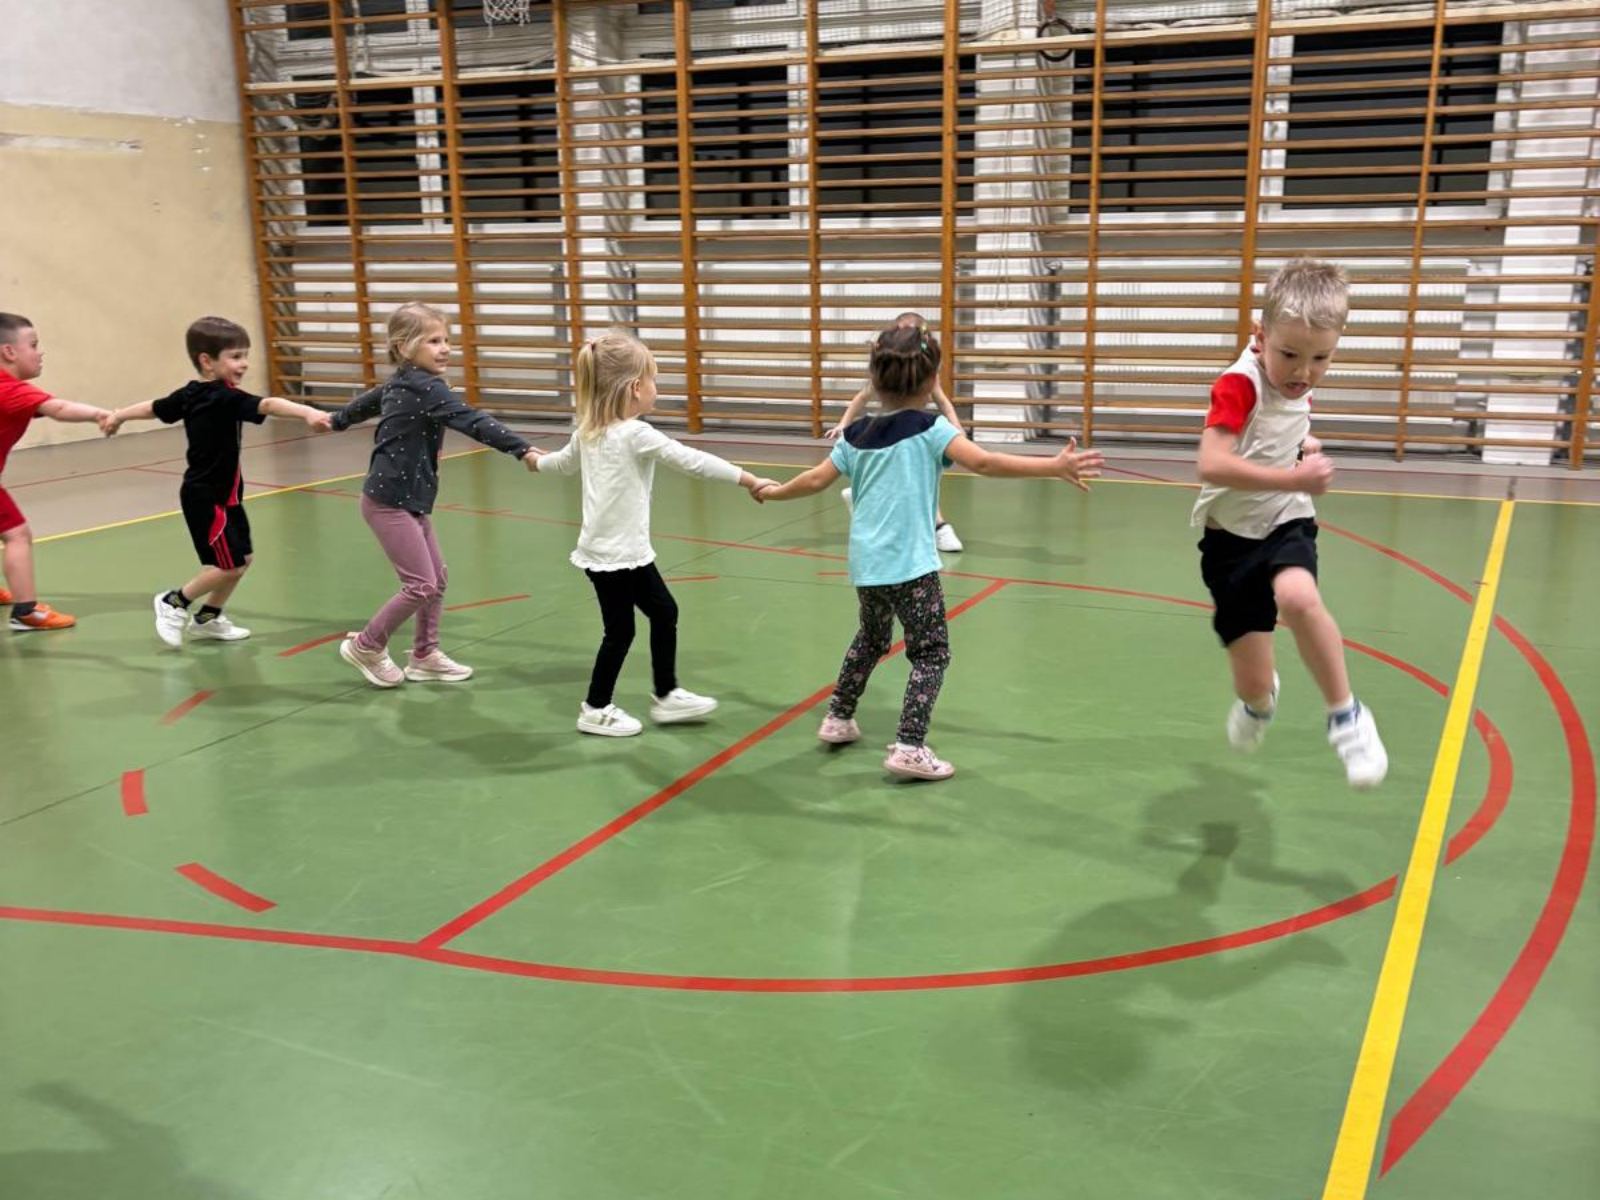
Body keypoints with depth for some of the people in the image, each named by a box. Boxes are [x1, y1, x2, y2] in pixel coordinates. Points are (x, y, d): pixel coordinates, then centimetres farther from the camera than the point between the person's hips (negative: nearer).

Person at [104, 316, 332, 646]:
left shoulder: (190, 394, 4)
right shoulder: (225, 399, -23)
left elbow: (152, 407, 19)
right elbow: (268, 405, -40)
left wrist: (118, 417, 36)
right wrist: (308, 412, -56)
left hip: (220, 494, 10)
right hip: (208, 498, -10)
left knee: (243, 557, 16)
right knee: (229, 566, -2)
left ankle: (207, 619, 27)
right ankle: (174, 602, 16)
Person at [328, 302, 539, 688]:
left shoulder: (401, 383, 10)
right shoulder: (426, 388, -20)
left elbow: (365, 402, 29)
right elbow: (473, 422, -31)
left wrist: (335, 421, 48)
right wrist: (523, 450, -37)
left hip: (408, 499, 10)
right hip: (390, 502, -10)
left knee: (437, 580, 13)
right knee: (421, 586, -6)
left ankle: (425, 656, 24)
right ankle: (365, 647, 13)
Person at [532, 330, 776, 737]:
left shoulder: (588, 432, 6)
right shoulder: (637, 434, -19)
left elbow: (564, 461, 25)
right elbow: (692, 460, -23)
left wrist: (537, 461, 48)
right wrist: (748, 479, -22)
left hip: (623, 550, 9)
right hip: (616, 553, -9)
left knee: (663, 612, 17)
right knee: (620, 629, 6)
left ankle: (666, 696, 27)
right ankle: (596, 710, 20)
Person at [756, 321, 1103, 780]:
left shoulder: (856, 434, 8)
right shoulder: (931, 429, -8)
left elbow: (816, 479, 13)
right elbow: (984, 463, -19)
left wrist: (774, 491, 32)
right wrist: (1055, 467, -22)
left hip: (865, 564, 6)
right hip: (910, 565, -6)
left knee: (871, 639, 28)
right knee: (931, 652, 3)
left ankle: (838, 718, 37)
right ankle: (909, 747, -6)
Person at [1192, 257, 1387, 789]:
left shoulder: (1299, 388, 1)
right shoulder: (1239, 385, -20)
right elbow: (1211, 465, -34)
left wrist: (1307, 447, 7)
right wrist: (1292, 479, -37)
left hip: (1286, 525, 3)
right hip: (1232, 537, -3)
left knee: (1298, 597, -35)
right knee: (1252, 687, -1)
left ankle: (1345, 713, -14)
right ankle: (1259, 700, 39)